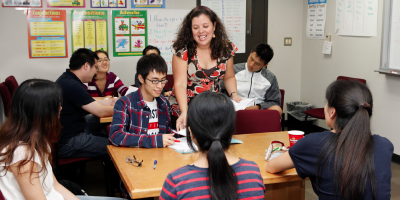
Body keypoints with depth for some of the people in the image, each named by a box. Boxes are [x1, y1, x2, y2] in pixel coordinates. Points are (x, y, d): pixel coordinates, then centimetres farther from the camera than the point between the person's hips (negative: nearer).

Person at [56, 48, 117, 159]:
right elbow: (100, 111, -19)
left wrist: (111, 102, 18)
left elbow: (91, 103, 20)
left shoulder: (66, 79, 8)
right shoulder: (72, 86, -24)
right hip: (66, 144, -11)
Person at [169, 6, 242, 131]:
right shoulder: (182, 50, -14)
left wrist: (233, 94, -8)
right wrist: (184, 112, -32)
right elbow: (180, 84, -19)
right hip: (184, 110, -2)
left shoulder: (226, 49, -3)